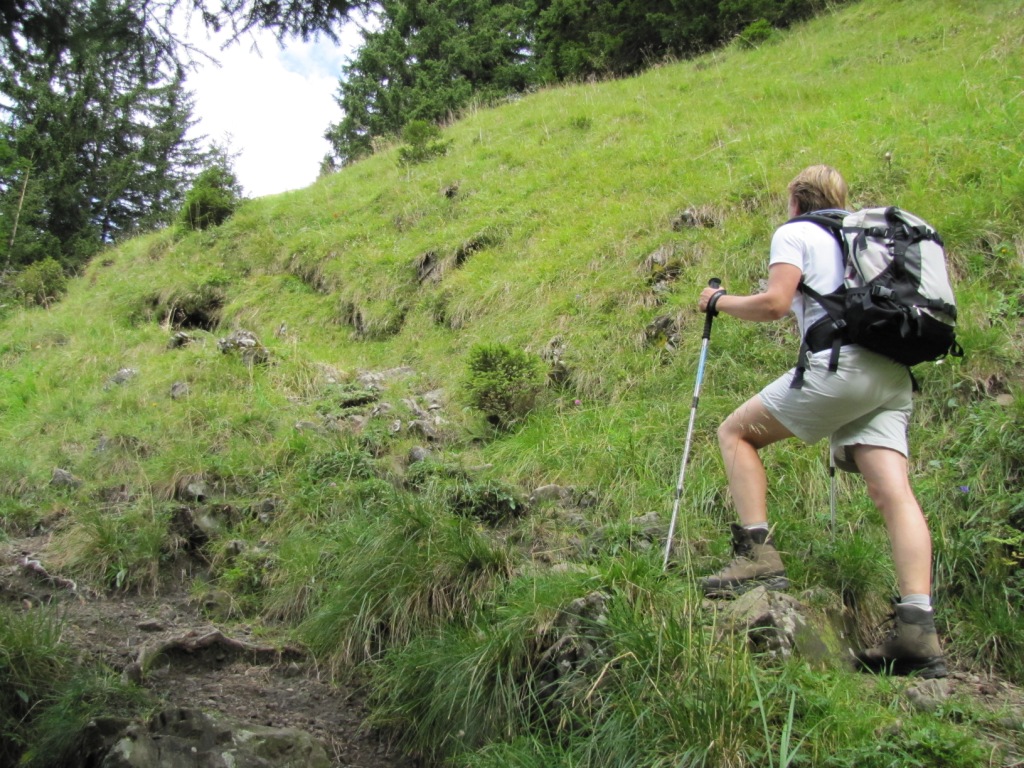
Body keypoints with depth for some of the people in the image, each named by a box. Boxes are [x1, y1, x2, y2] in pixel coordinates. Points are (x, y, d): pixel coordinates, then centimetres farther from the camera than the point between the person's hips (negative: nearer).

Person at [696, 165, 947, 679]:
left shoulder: (794, 233, 9)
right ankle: (917, 627, -19)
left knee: (736, 432, 6)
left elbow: (774, 303, -6)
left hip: (840, 364, -7)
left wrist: (719, 302, 11)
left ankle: (757, 555, -6)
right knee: (893, 493, -6)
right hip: (893, 375, 7)